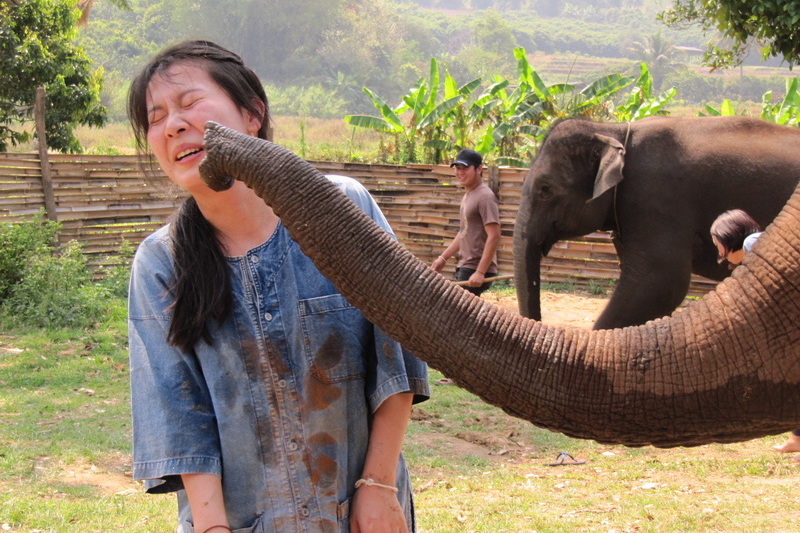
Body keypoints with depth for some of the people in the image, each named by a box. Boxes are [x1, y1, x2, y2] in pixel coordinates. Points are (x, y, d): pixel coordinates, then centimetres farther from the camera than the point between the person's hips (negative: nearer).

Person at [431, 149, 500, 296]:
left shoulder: (484, 196, -14)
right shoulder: (467, 196, 17)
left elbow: (494, 237, -21)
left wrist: (480, 272, -25)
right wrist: (443, 257, 22)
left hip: (477, 269, -10)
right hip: (464, 267, 10)